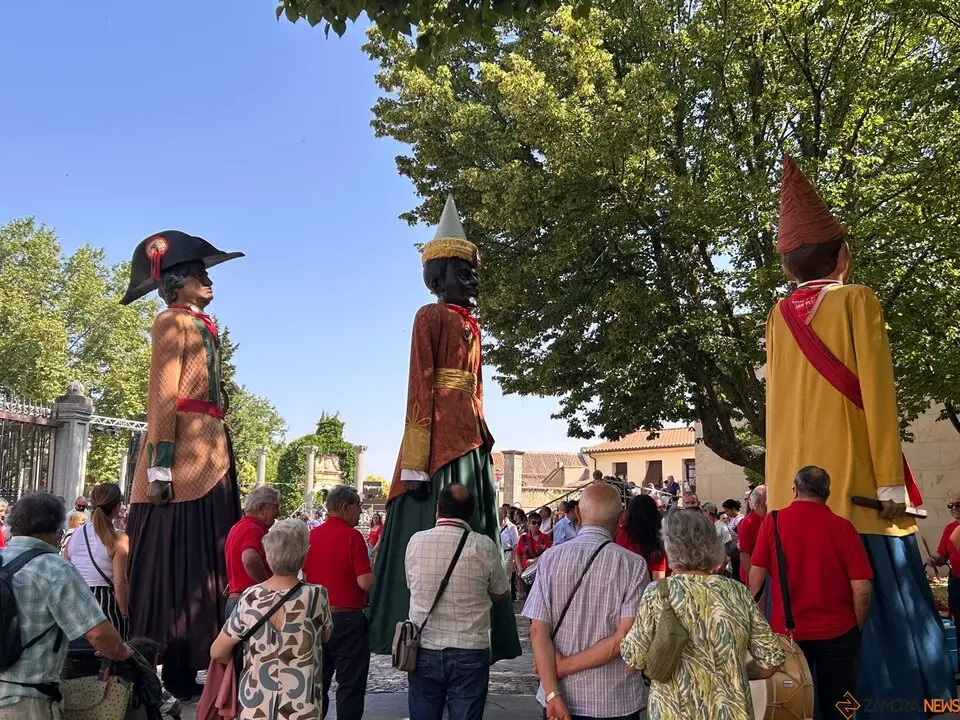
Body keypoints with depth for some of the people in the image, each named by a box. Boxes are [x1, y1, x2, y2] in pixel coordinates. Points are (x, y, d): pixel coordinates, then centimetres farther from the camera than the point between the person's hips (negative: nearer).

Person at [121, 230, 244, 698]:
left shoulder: (202, 326, 22)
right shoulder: (172, 322, -1)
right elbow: (162, 396, -11)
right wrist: (160, 462, -19)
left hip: (210, 447, 9)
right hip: (183, 448, -9)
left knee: (201, 558, 8)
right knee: (170, 558, -7)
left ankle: (182, 671, 15)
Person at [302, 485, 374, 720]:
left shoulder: (311, 536, 4)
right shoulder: (352, 536, -16)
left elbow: (305, 577, 12)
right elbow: (366, 583, -19)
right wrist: (372, 572, 1)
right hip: (347, 619, -6)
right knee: (350, 686, 3)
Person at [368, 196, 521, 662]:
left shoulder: (471, 326, 20)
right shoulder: (431, 317, -3)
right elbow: (419, 391, -11)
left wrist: (483, 443, 16)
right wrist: (415, 464, -17)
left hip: (472, 448, 9)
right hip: (440, 447, -9)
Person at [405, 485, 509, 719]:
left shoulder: (416, 542, -5)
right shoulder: (483, 546, -10)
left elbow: (412, 584, 9)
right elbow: (500, 594, 3)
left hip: (424, 650, 2)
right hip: (470, 652, -2)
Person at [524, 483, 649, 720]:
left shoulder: (551, 558, -7)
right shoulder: (633, 565, -11)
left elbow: (538, 631, -11)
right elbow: (625, 638, -16)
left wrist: (552, 694, -10)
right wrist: (566, 666, -11)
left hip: (560, 698, 1)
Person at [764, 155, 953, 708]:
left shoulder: (779, 318, 11)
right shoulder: (857, 300, -3)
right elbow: (877, 394, -10)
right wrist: (892, 481, -10)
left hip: (796, 484, 5)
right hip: (856, 480, -5)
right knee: (879, 596, 1)